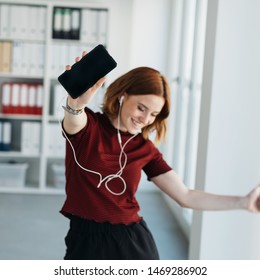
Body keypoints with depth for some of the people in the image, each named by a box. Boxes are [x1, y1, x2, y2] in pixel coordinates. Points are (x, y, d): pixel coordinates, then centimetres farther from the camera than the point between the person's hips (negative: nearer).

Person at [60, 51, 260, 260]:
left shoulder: (145, 149, 3)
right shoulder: (87, 126, -6)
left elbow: (186, 197, 3)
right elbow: (74, 118, -31)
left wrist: (243, 202, -4)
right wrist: (77, 103, -54)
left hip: (134, 242, 3)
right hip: (87, 241, -3)